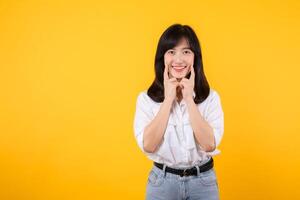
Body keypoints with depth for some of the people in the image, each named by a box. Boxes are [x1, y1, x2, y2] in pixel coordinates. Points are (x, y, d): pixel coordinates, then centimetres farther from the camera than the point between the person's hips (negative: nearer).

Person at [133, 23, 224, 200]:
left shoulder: (211, 97, -5)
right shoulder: (146, 98, -6)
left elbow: (209, 144, -15)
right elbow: (148, 145, -16)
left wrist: (189, 99, -17)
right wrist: (168, 99, -16)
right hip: (163, 181, 0)